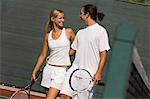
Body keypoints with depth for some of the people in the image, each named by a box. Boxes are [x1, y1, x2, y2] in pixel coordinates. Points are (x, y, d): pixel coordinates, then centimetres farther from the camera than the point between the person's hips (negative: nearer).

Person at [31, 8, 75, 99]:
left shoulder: (68, 32, -2)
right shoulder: (48, 35, 7)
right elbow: (43, 55, 12)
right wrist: (34, 71, 12)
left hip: (61, 70, -4)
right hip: (49, 68, 4)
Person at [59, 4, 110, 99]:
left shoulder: (101, 31, -4)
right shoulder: (80, 32, 16)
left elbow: (104, 54, -9)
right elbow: (73, 50, 24)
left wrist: (99, 73, -16)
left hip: (90, 73, -6)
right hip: (75, 69, 6)